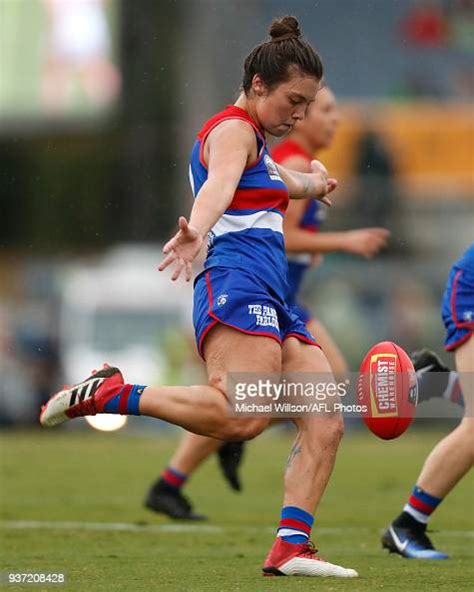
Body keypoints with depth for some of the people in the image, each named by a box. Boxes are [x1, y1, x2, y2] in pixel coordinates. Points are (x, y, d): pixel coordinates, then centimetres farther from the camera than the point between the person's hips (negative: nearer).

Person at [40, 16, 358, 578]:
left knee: (325, 423, -4)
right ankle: (111, 393, -20)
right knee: (241, 415, -30)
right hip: (238, 284, -10)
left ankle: (290, 548, -10)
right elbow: (220, 184, -26)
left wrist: (310, 182, 75)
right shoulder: (233, 129, -1)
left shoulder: (252, 143, 30)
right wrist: (196, 230, -45)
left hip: (272, 302, 10)